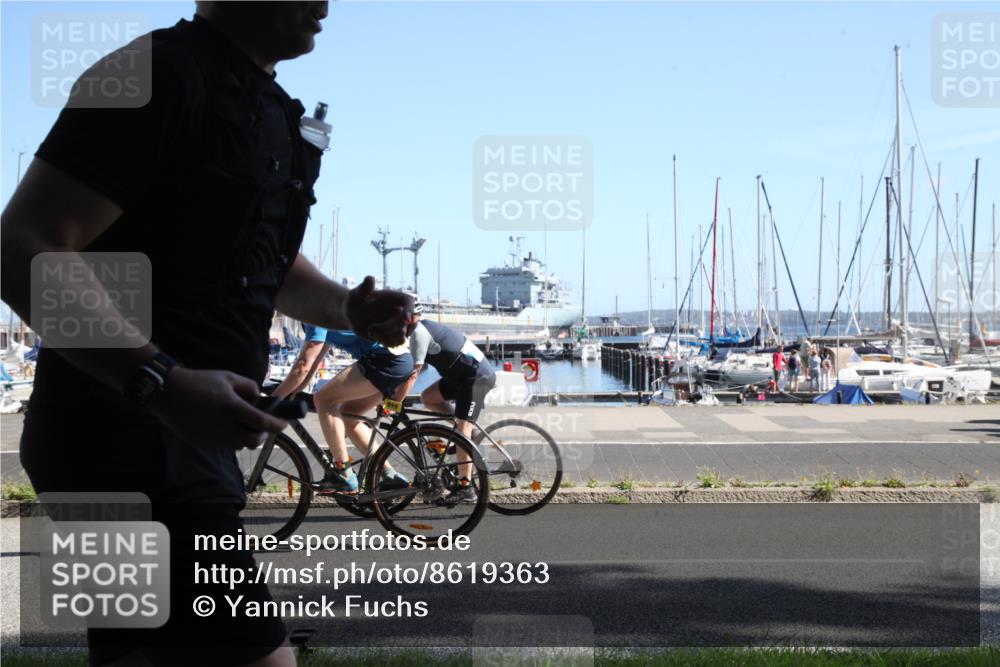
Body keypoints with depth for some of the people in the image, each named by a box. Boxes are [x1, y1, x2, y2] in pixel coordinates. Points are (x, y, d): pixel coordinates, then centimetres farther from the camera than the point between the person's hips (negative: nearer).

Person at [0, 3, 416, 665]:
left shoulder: (273, 109, 17)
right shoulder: (156, 74, -13)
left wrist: (347, 307, 10)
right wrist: (162, 381, -31)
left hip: (190, 433, 10)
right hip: (125, 431, -10)